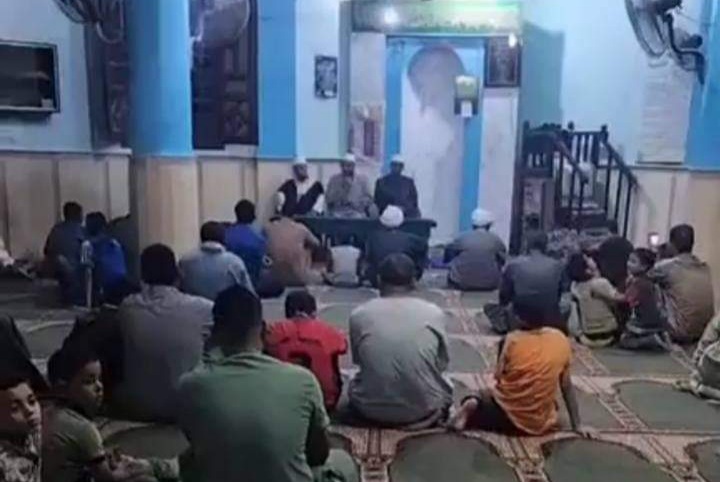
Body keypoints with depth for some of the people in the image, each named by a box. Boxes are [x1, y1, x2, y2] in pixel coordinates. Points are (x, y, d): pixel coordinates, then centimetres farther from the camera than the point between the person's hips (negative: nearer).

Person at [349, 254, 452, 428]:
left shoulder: (359, 314, -6)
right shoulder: (434, 313, -7)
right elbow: (442, 365, 5)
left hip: (372, 410, 0)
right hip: (425, 408, 0)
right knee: (445, 386, 32)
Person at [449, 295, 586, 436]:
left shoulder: (512, 340, -12)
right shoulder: (561, 340, -3)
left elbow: (499, 377, -8)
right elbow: (567, 386, 3)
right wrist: (577, 425, 10)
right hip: (542, 423, 1)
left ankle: (473, 408, -8)